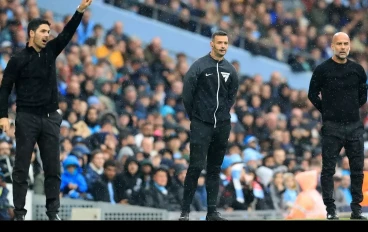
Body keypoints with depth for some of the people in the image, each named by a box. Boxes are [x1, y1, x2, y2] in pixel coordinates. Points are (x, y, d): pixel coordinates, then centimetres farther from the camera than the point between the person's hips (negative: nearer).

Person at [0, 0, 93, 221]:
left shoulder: (50, 51, 8)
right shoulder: (18, 59, -4)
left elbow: (67, 33, -2)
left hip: (50, 118, 4)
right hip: (27, 118, -4)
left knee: (53, 167, 3)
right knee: (21, 167, -1)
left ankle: (53, 211, 8)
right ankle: (19, 213, 0)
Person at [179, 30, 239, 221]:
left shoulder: (230, 70, 6)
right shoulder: (199, 66, -7)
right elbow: (187, 92, -5)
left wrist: (225, 111, 11)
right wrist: (193, 116, 0)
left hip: (222, 125, 5)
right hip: (201, 125, -5)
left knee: (215, 169, 8)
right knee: (196, 166, -10)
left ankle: (212, 211, 11)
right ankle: (185, 210, -5)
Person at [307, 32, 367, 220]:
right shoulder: (322, 70, -3)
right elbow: (313, 94, 5)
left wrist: (353, 109, 10)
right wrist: (327, 111, 5)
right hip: (332, 127, -3)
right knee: (328, 169, -1)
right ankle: (330, 209, 5)